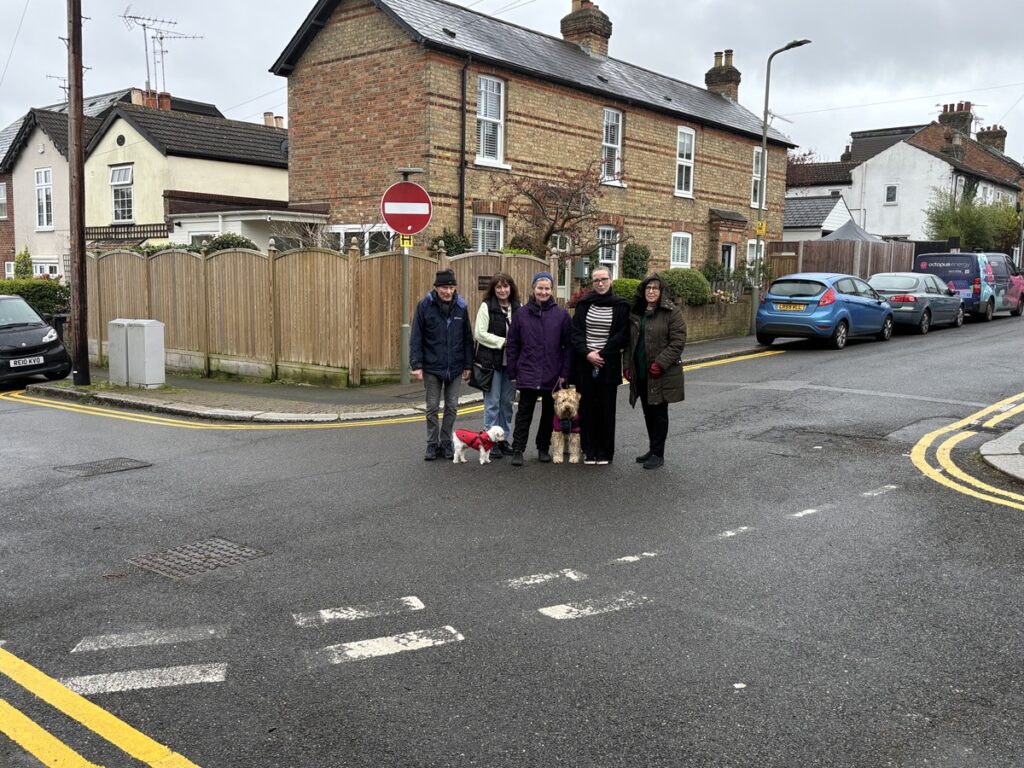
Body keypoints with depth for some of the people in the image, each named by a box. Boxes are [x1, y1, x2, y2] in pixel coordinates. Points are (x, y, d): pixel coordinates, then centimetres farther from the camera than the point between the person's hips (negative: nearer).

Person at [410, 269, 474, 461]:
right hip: (432, 367, -2)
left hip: (455, 368, 2)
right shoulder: (425, 306, -6)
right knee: (432, 407, 6)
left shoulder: (461, 306, 0)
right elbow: (416, 337, -6)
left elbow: (467, 338, 5)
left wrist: (468, 365, 3)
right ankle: (432, 444, 16)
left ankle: (446, 442, 21)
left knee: (452, 407, 8)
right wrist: (416, 364, -12)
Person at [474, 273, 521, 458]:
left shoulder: (518, 307, 7)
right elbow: (480, 333, -10)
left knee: (507, 402, 10)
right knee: (492, 402, 0)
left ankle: (503, 439, 20)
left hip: (510, 362, 4)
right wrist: (503, 342, -13)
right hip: (491, 361, -4)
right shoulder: (486, 306, -4)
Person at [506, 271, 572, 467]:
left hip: (552, 375, 1)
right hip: (527, 374, -1)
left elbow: (568, 346, 0)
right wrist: (512, 372, 0)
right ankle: (518, 450, 3)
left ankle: (543, 448, 24)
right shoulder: (521, 313, 1)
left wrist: (564, 373, -5)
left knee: (549, 413, 11)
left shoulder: (561, 314, 0)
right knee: (524, 412, -1)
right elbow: (512, 345, 3)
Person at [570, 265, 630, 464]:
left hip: (608, 364, -2)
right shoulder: (584, 304, 7)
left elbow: (622, 335, -4)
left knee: (606, 408, 2)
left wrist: (601, 354, -12)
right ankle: (589, 450, 12)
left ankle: (605, 452, 10)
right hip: (584, 363, 2)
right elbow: (576, 332, 2)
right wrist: (587, 353, -12)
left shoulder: (621, 306, 1)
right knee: (586, 407, 4)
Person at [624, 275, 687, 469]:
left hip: (662, 374, -6)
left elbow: (678, 342, -13)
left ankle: (658, 454, 8)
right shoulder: (636, 313, 11)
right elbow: (631, 342, 17)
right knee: (648, 412, 13)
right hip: (640, 373, 6)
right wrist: (628, 365, 9)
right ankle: (652, 450, 25)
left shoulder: (671, 312, -8)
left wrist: (660, 363, -19)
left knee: (659, 413, 0)